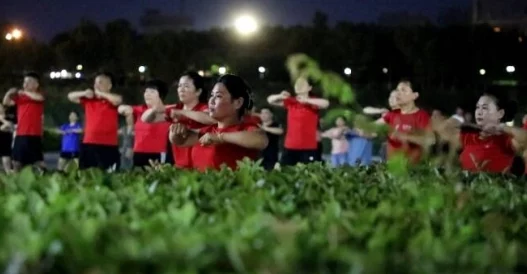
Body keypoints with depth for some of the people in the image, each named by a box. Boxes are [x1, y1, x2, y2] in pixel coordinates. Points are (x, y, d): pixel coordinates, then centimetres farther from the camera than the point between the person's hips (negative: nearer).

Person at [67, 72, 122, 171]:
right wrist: (84, 93, -1)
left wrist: (100, 93, -13)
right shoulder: (89, 99, 13)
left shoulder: (112, 100, -1)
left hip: (108, 145, -5)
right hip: (89, 143, 5)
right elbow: (71, 96, 18)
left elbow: (117, 100, -24)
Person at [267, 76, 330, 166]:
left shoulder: (312, 102, -1)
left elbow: (326, 103, -22)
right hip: (290, 147, 4)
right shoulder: (290, 101, 10)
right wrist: (280, 96, -11)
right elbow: (270, 100, 12)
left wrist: (306, 100, -30)